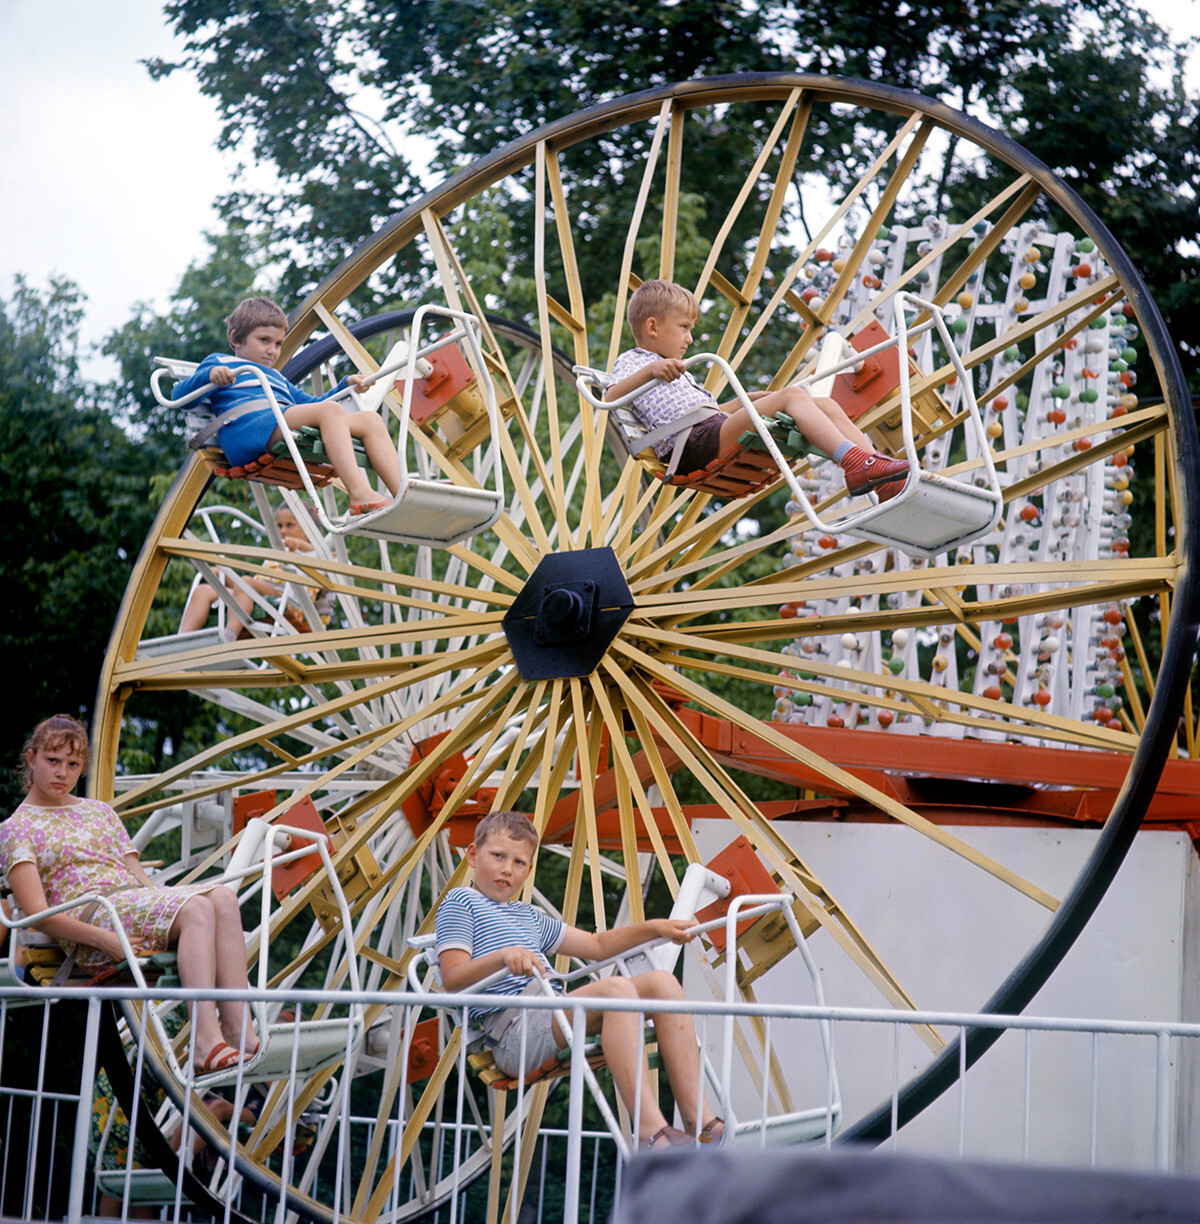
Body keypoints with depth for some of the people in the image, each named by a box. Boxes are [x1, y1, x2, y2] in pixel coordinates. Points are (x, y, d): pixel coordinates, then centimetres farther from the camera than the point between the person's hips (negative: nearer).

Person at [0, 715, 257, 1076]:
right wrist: (102, 938, -21)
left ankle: (237, 1028, -38)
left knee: (223, 897, -26)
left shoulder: (100, 812, 29)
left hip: (140, 902, 6)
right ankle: (205, 1039, -47)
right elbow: (38, 912, -6)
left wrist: (169, 895, 0)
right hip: (90, 917, -6)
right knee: (196, 908, -33)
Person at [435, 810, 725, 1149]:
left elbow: (595, 945, 37)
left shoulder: (529, 917, 32)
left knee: (661, 982, -7)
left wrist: (652, 928, 24)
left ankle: (700, 1121, -16)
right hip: (512, 1032, -8)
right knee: (616, 988, -30)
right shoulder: (460, 902, 8)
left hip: (553, 1021, 8)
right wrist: (503, 956, -23)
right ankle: (650, 1131, -42)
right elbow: (452, 979, -6)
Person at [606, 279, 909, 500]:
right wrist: (650, 371, -27)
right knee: (792, 395, -24)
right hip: (696, 442, -9)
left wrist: (751, 399, 32)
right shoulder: (630, 362, 10)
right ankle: (857, 464, -41)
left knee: (825, 405, -3)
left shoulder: (678, 373, 38)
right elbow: (610, 398, -12)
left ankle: (885, 484, -19)